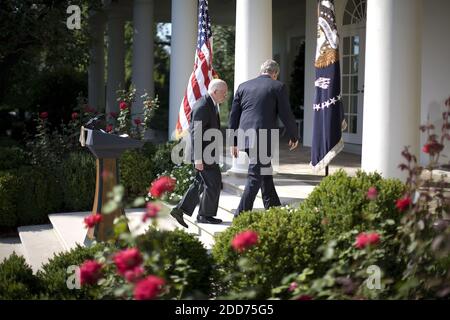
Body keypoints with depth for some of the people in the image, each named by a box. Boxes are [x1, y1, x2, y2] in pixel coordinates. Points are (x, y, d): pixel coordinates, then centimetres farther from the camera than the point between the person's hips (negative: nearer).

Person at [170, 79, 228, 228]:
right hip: (204, 153, -10)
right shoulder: (202, 107, -19)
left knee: (201, 182, 14)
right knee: (213, 183, -1)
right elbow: (197, 134, -23)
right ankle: (205, 215, 11)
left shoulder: (212, 104, 14)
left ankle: (180, 210, 16)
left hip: (208, 152, 10)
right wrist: (198, 158, -24)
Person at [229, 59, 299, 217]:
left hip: (245, 138, 6)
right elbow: (286, 115, 0)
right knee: (255, 177, -2)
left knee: (265, 172, 21)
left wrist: (233, 142, 17)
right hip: (263, 139, -6)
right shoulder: (278, 87, 0)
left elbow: (234, 116, 12)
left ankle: (273, 208, 31)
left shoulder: (243, 87, 13)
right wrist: (294, 137, 15)